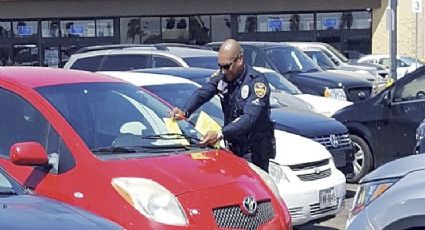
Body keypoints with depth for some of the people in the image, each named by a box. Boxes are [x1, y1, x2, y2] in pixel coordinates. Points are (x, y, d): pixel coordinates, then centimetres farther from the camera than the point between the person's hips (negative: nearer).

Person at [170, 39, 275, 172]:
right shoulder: (222, 76, 0)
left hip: (255, 151, -6)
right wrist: (185, 112, -29)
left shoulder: (257, 82, -21)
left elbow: (249, 118, -31)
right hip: (232, 146, 6)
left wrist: (220, 135, -41)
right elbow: (202, 93, -8)